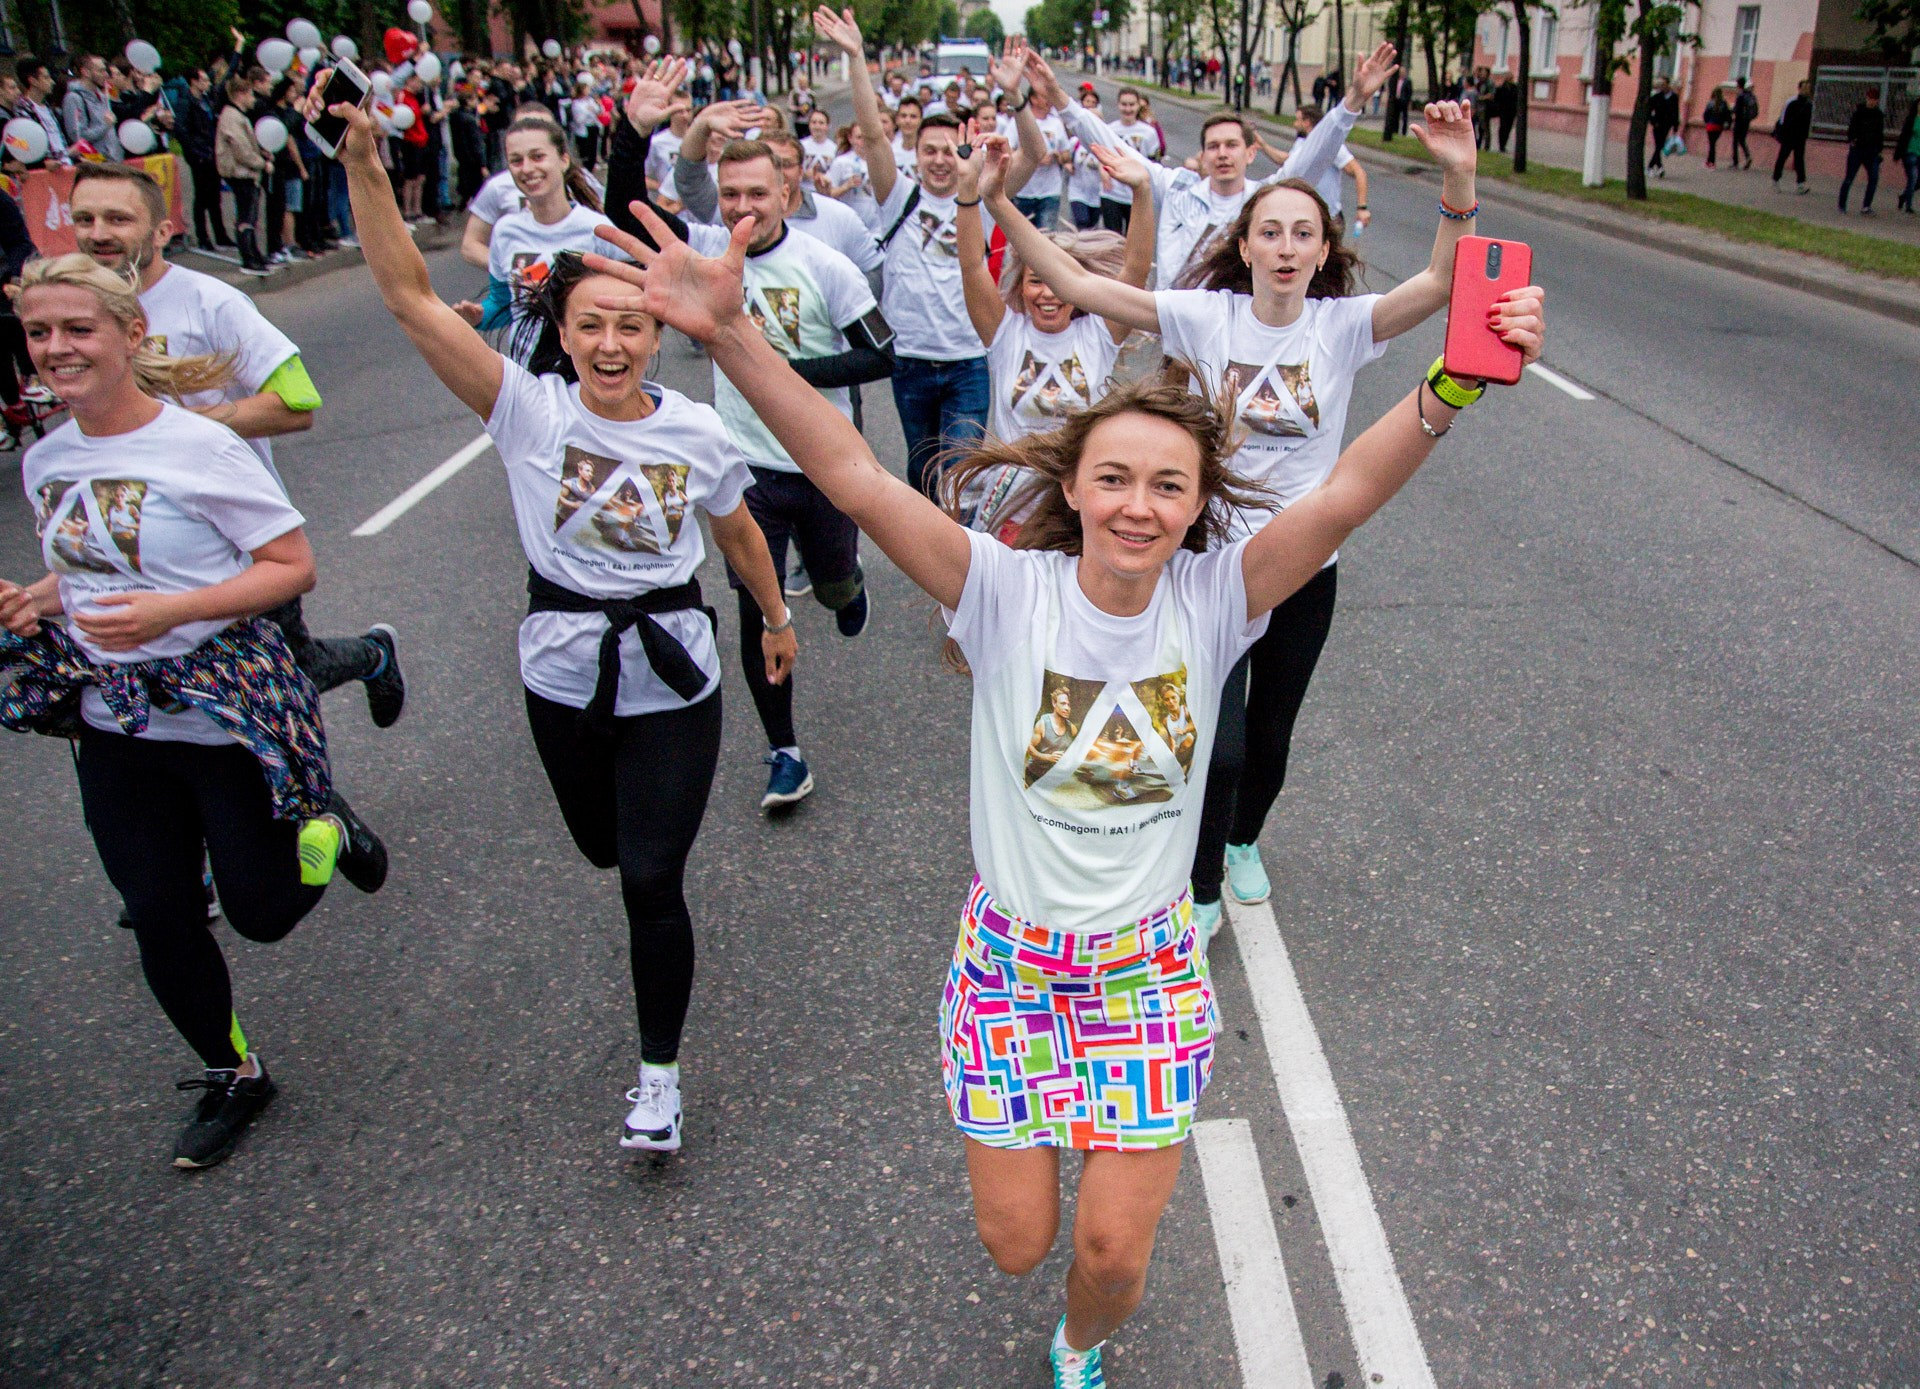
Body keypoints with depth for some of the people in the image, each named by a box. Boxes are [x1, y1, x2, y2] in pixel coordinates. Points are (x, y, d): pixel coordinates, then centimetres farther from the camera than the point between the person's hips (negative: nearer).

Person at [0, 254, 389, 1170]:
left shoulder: (199, 448, -15)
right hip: (114, 726, 6)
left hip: (228, 714, -6)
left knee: (262, 913, 3)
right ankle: (232, 1077, 32)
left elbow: (293, 566, -14)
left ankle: (328, 835, 36)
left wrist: (169, 611, -24)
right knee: (158, 921, 11)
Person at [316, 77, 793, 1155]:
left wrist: (776, 618, 23)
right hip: (564, 670, 2)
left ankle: (661, 1075, 13)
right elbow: (411, 297, -17)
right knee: (604, 848, 21)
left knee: (652, 878, -6)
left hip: (672, 672, -1)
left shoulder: (697, 431, -7)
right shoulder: (529, 410, -10)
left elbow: (739, 531, 12)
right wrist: (365, 163, -26)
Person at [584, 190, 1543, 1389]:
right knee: (1017, 1241, 13)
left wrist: (1454, 384, -44)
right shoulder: (1008, 589, -17)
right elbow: (856, 480, -27)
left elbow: (1344, 498, -27)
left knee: (1114, 1250, 8)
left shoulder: (1215, 600, -13)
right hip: (1010, 955, 0)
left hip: (1149, 964, 1)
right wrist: (730, 335, -38)